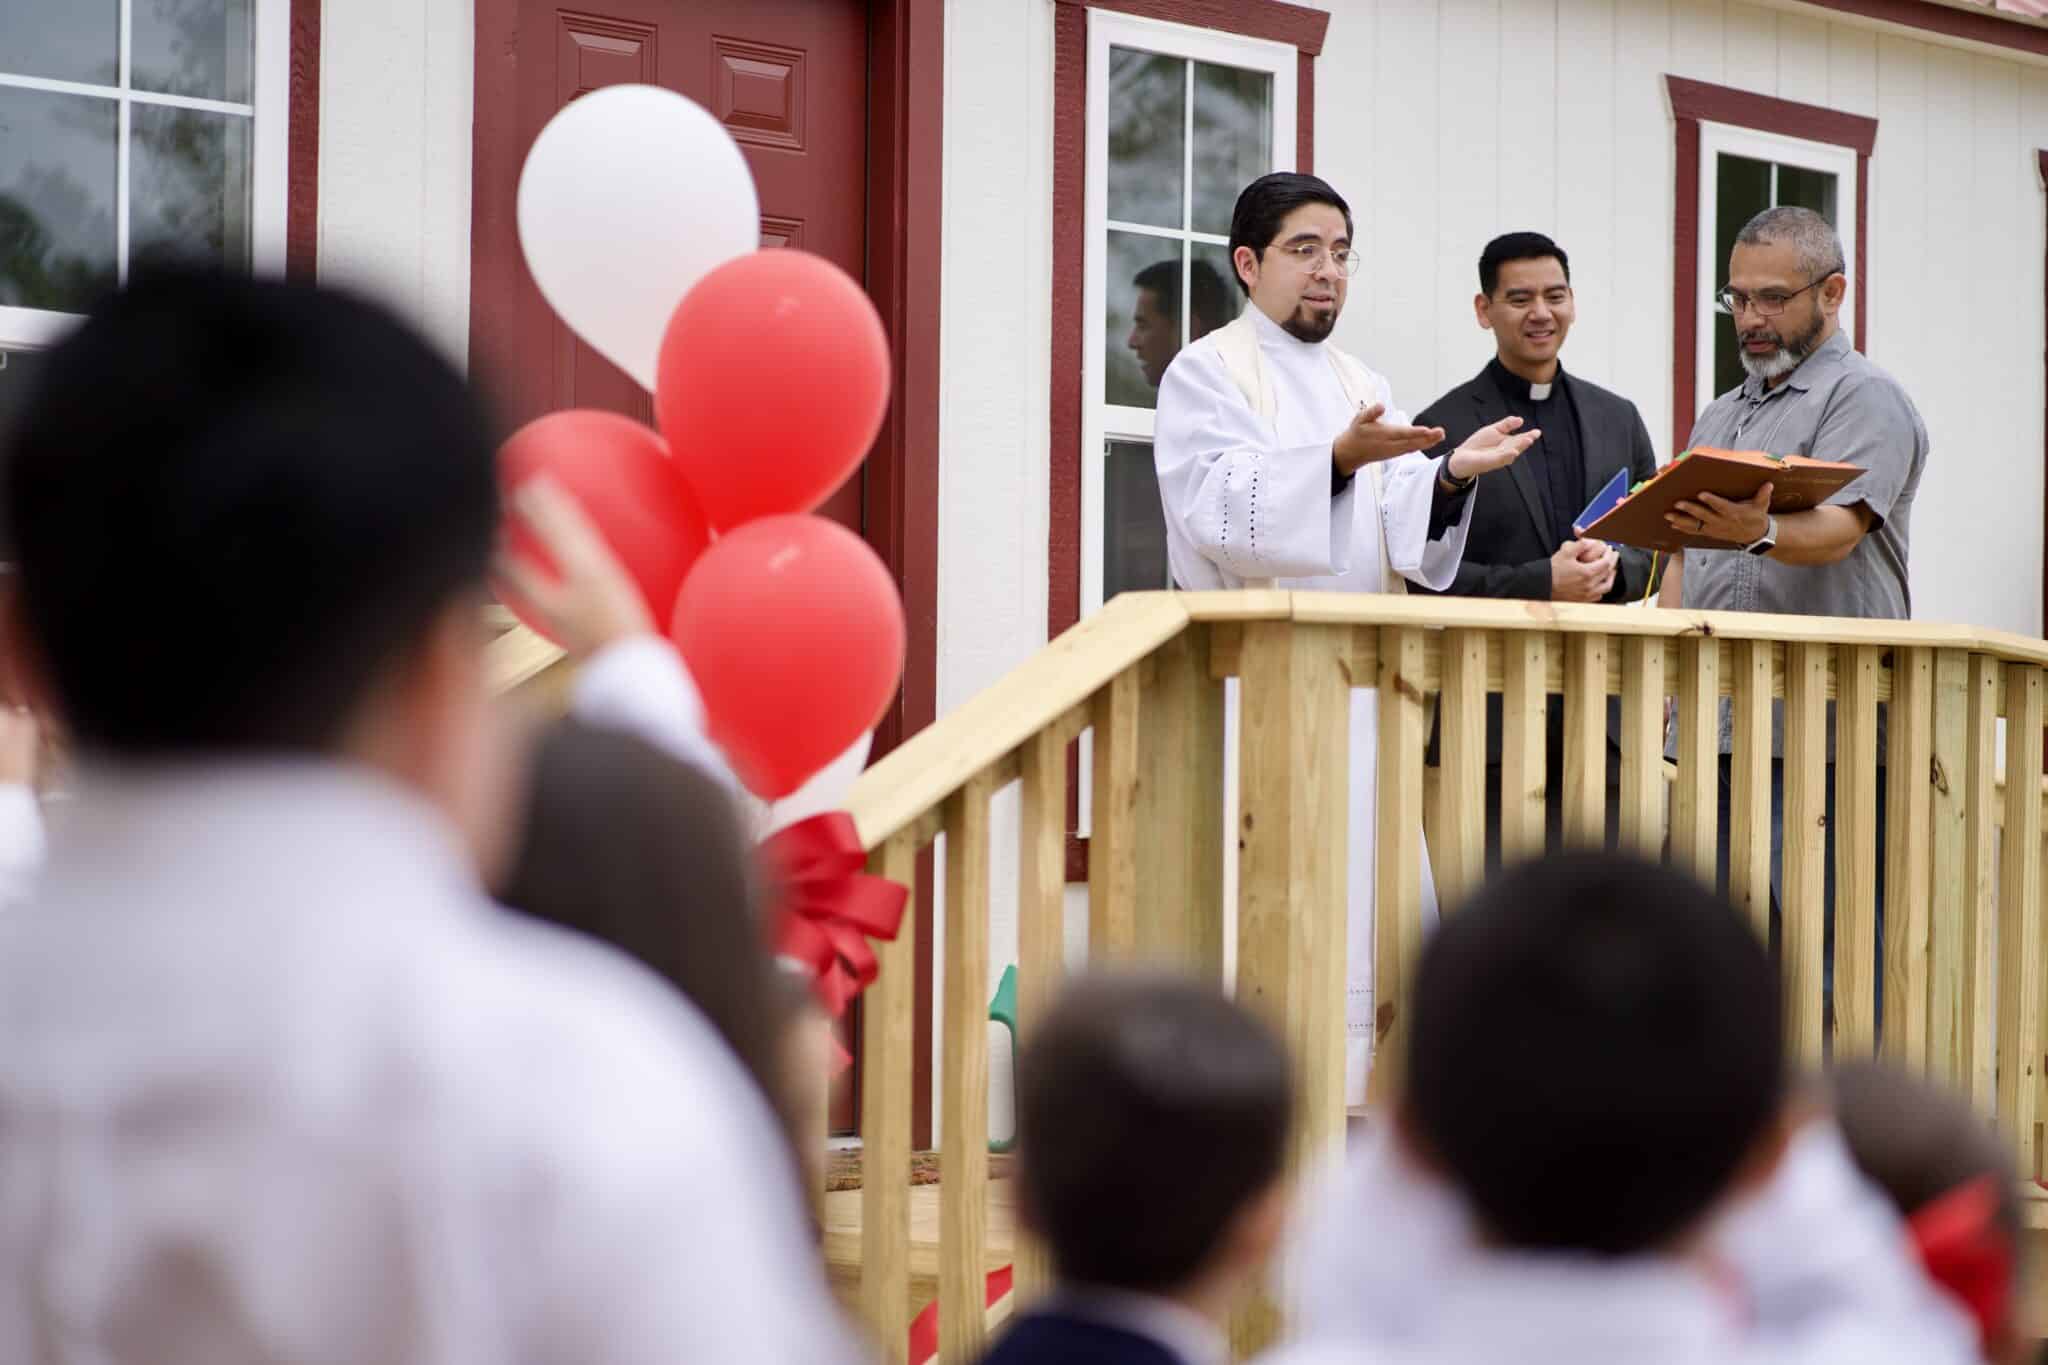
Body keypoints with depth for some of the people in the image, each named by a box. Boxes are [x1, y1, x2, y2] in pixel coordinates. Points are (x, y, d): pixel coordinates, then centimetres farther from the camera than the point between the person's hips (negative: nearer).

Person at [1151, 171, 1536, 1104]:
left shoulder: (1362, 388, 20)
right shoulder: (1208, 373, 1)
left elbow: (1401, 542, 12)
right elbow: (1218, 511, -14)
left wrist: (1449, 478, -8)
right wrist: (1337, 460, -26)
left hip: (1358, 688, 7)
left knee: (1380, 898, 2)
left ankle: (1350, 1107, 7)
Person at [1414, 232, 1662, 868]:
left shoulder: (1618, 418, 16)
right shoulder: (1445, 427, 1)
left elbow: (1657, 551, 16)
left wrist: (1612, 568, -7)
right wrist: (1542, 584, -16)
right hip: (1492, 713, -4)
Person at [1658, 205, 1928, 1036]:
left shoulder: (1864, 399, -2)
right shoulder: (1719, 418, 24)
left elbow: (1836, 529, -18)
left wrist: (1760, 533, -39)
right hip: (1716, 731, 8)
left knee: (1826, 960, -10)